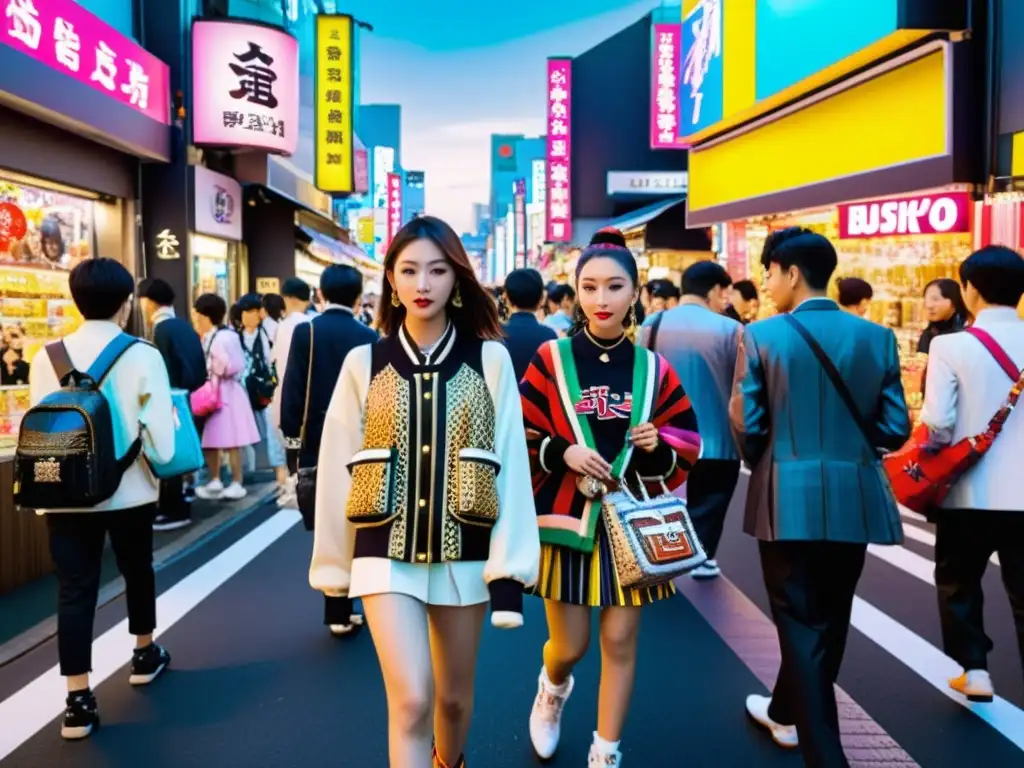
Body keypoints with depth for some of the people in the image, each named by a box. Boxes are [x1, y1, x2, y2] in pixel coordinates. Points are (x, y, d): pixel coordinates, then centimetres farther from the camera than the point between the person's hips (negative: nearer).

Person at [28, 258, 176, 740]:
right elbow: (160, 438, -14)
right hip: (129, 491, -1)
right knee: (137, 571, 20)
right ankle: (144, 656, 40)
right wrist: (159, 464, 6)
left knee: (74, 589, 6)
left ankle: (78, 701, 7)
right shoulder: (143, 356, -12)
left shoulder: (46, 358, -2)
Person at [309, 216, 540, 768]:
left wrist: (509, 567, -9)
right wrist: (334, 563, 6)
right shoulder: (364, 363, -2)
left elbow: (511, 466, -5)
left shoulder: (490, 359, -4)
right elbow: (339, 467, 3)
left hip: (463, 551, 1)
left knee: (454, 696, 17)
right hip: (386, 552, 0)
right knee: (411, 699, -11)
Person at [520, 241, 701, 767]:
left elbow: (687, 444, 7)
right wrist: (560, 451, -19)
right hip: (568, 517, -1)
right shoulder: (550, 360, -4)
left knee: (620, 642, 4)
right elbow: (518, 438, -2)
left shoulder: (654, 369, 1)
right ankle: (553, 690, 43)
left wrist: (658, 445, -14)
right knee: (570, 645, 7)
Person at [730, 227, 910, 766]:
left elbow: (746, 425, -7)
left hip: (790, 498, -4)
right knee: (828, 620, 20)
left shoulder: (761, 336, -8)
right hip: (855, 499, 4)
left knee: (801, 624, 5)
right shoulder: (877, 337, 2)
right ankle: (787, 713, 40)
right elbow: (895, 429, 2)